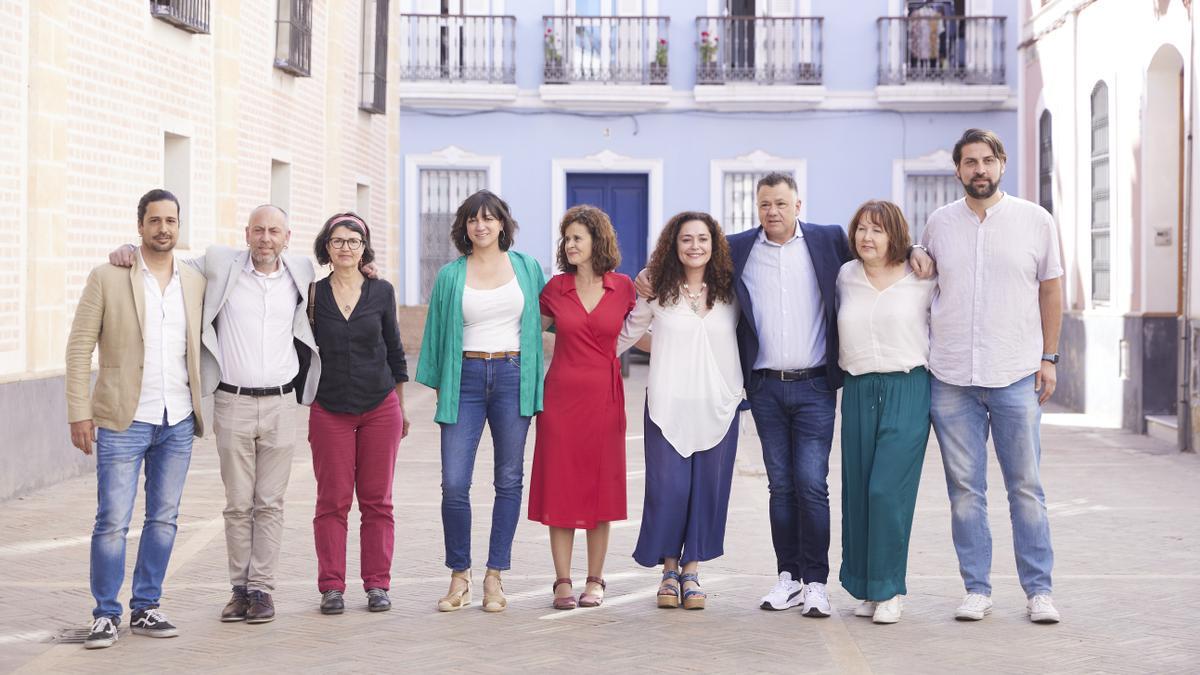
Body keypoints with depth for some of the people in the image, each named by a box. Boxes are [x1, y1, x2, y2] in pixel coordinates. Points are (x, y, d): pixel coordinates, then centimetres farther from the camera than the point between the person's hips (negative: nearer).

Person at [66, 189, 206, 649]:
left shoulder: (196, 283, 7)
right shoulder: (107, 279, -4)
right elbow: (79, 348, -4)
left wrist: (204, 407, 7)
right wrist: (79, 412, -10)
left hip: (178, 422, 4)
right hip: (124, 421, -4)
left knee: (164, 520, 9)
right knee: (112, 522, -4)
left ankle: (145, 609, 19)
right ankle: (105, 614, 7)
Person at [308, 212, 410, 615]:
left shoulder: (381, 293, 4)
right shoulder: (313, 294, 1)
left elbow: (394, 350, 12)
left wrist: (401, 406, 13)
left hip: (380, 408, 1)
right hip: (329, 411, -1)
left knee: (377, 500, 3)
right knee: (332, 501, 0)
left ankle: (377, 585, 9)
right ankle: (331, 586, 6)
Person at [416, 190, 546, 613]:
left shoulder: (526, 268, 7)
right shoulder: (451, 276, 7)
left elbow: (546, 317, 15)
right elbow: (437, 332, 11)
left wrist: (533, 378, 9)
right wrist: (437, 385, 7)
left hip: (512, 376, 1)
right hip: (465, 378, 0)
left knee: (509, 479, 2)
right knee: (454, 483, -7)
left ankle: (495, 577, 10)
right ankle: (459, 576, 7)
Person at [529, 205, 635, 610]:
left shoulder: (622, 288, 2)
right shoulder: (556, 288, 4)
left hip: (603, 398, -1)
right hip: (561, 395, 1)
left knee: (600, 488, 3)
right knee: (560, 488, 1)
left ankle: (595, 580, 13)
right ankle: (563, 582, 7)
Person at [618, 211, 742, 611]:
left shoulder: (730, 292, 6)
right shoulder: (657, 291, 3)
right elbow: (626, 333, 13)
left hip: (718, 405, 1)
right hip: (667, 403, -1)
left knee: (708, 489, 3)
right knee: (667, 488, -3)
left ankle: (691, 570, 15)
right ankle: (669, 569, 14)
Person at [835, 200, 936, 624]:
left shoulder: (920, 280, 0)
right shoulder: (845, 278, 9)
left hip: (907, 390, -3)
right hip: (858, 393, 3)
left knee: (888, 490, -10)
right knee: (857, 490, 3)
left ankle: (889, 589, 0)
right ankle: (865, 588, 14)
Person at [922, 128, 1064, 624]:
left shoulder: (1035, 221, 3)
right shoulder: (939, 224, 6)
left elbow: (1051, 289, 8)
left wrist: (1049, 357, 5)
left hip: (1017, 377, -1)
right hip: (951, 379, 1)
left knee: (1026, 486, 2)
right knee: (964, 489, 4)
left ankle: (1038, 590, 10)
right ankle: (976, 589, 12)